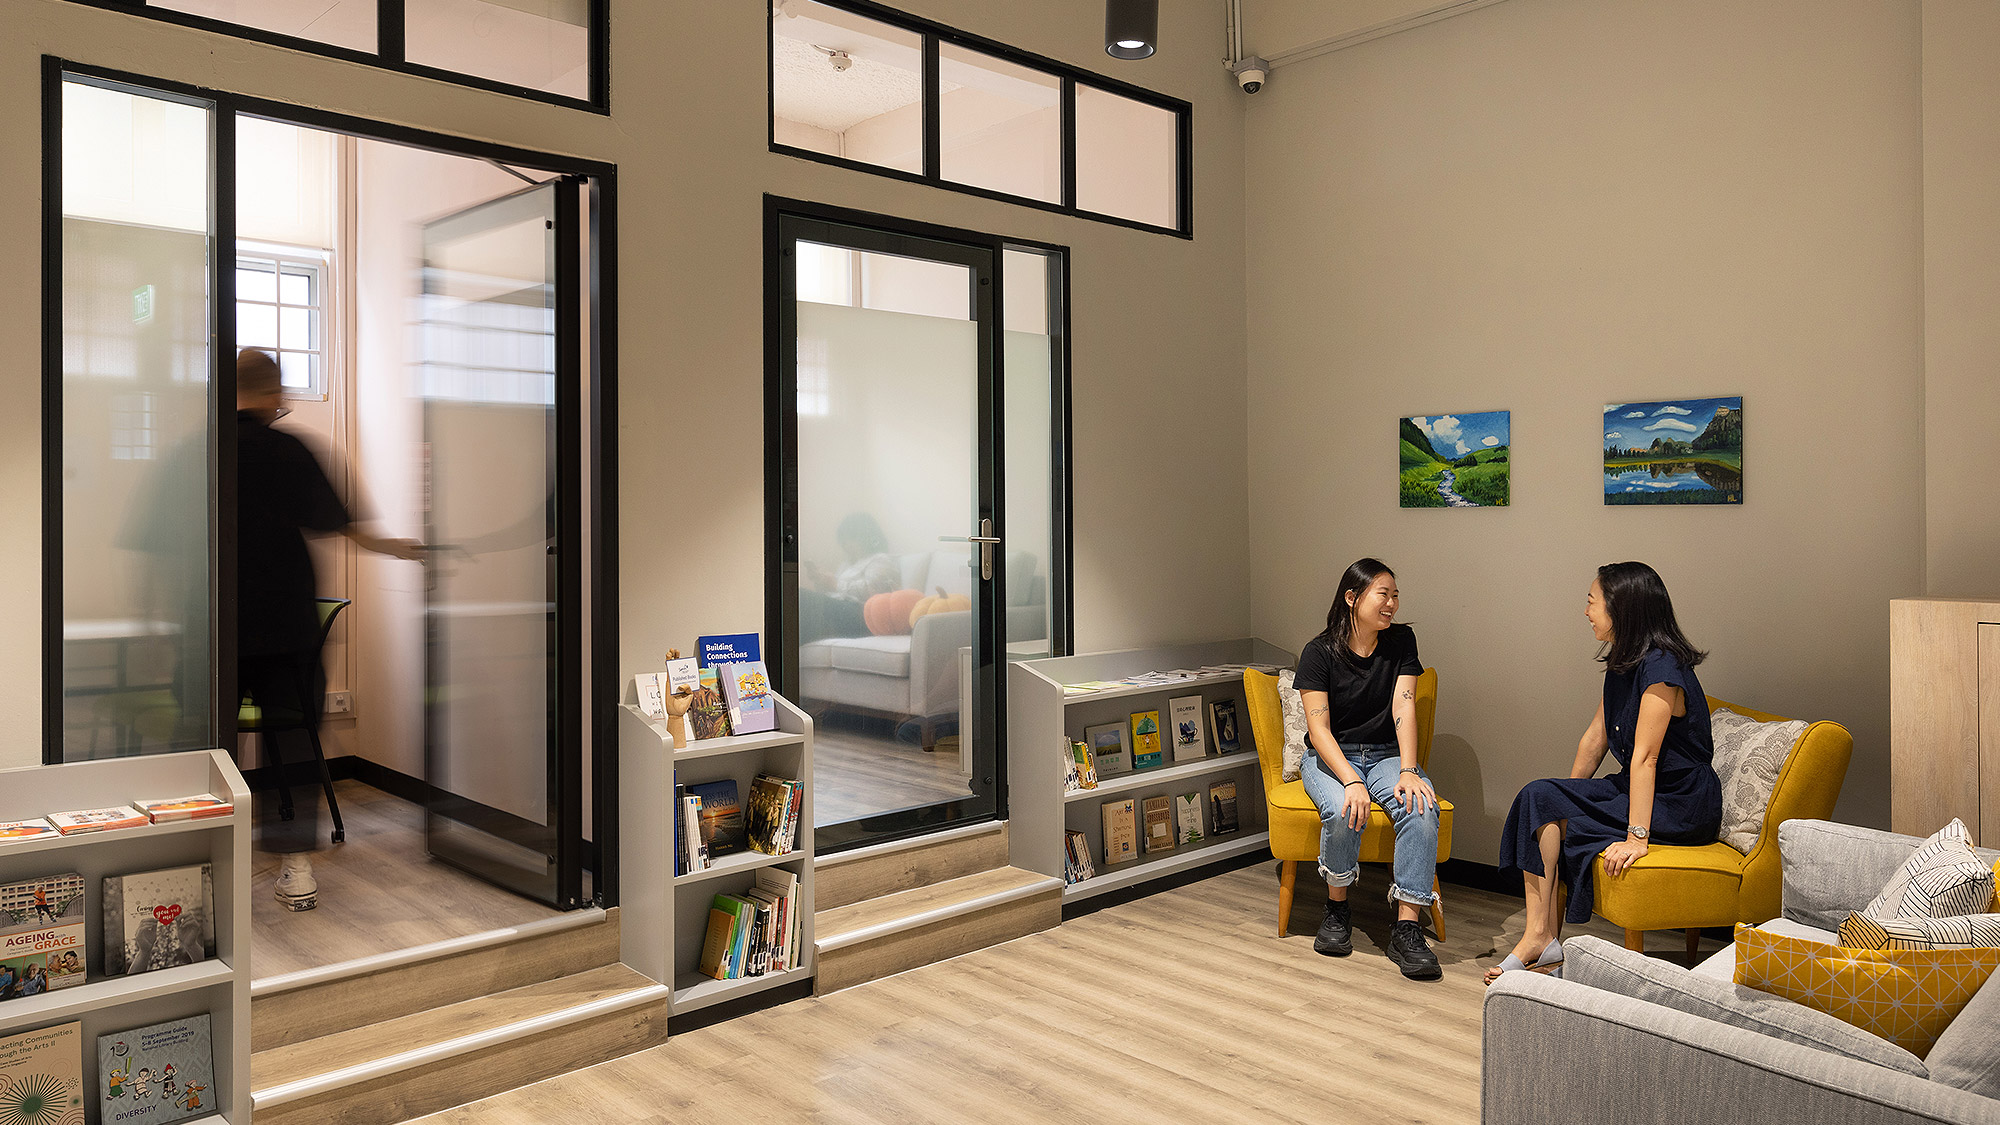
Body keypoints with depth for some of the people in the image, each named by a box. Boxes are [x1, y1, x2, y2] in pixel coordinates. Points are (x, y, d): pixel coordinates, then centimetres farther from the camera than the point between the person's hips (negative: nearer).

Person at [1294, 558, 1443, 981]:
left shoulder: (1401, 641, 0)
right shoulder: (1319, 652, -9)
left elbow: (1404, 708, -9)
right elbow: (1318, 728, -16)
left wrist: (1408, 771, -24)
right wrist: (1351, 781, -31)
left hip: (1386, 754, 3)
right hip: (1331, 756, -2)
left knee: (1421, 807, -30)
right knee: (1343, 811, -34)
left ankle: (1406, 928, -29)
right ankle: (1338, 909, -7)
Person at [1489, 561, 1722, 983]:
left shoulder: (1660, 667, -21)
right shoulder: (1623, 663, 9)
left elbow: (1645, 757, -26)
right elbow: (1596, 737, 13)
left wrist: (1636, 837, -28)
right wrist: (1567, 798, 12)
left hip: (1682, 806, -9)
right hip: (1635, 790, 9)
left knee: (1542, 802, -18)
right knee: (1539, 798, -10)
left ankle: (1541, 936, -8)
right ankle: (1541, 937, -16)